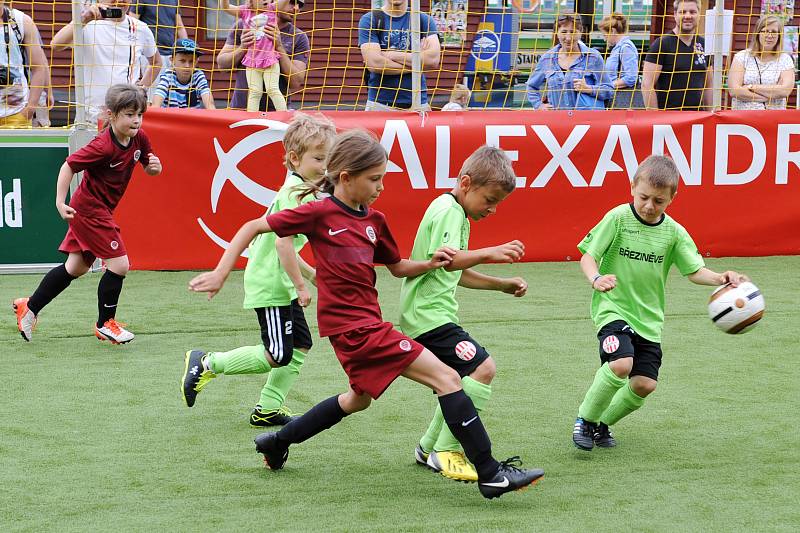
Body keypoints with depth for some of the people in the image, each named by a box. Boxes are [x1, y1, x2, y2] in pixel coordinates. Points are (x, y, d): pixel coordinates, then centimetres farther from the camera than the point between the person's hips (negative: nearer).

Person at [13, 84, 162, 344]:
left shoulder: (139, 138, -3)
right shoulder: (104, 146, -26)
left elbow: (149, 167, 12)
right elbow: (69, 165, -21)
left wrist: (154, 166, -12)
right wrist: (60, 202, -24)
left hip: (100, 210, 9)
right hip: (90, 209, -9)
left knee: (77, 267, 17)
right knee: (119, 264, -9)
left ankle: (29, 307, 27)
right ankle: (105, 324, 8)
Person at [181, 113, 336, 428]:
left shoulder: (298, 189, 13)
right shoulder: (295, 193, -19)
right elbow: (283, 242, -28)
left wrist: (309, 272, 23)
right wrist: (300, 285, -21)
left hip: (281, 284, 10)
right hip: (269, 285, -10)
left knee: (301, 345, 10)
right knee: (278, 355, -8)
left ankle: (268, 410, 16)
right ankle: (207, 364, 4)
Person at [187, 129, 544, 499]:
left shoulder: (374, 220, 9)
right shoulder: (320, 213, -12)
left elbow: (398, 267, 20)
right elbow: (253, 228, -7)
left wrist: (430, 264, 0)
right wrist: (220, 273, -13)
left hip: (365, 322, 9)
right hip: (354, 326, -9)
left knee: (360, 397, 32)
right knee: (446, 378, -13)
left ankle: (277, 442, 42)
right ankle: (490, 474, -14)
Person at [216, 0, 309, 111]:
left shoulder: (299, 38, -1)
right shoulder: (244, 24, 3)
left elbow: (297, 83, -9)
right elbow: (221, 63, 6)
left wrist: (279, 47, -17)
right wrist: (242, 49, -13)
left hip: (275, 110, -1)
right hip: (239, 107, 1)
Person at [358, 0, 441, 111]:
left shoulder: (423, 20, 8)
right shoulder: (369, 20, 3)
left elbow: (434, 59, -8)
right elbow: (374, 64, -11)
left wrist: (391, 55, -9)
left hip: (417, 103, 1)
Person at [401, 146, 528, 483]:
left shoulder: (457, 213, 21)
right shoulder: (449, 210, -12)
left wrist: (502, 285, 22)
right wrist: (489, 253, -40)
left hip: (428, 314, 11)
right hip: (428, 314, -11)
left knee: (463, 383, 20)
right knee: (482, 368, -20)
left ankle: (430, 448, 29)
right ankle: (447, 452, -16)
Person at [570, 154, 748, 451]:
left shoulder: (673, 232, 0)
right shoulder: (618, 218, -10)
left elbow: (694, 271, 0)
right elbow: (588, 256, -11)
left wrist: (720, 278, -20)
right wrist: (596, 279, -33)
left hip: (649, 317, 5)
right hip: (612, 308, -5)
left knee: (644, 383, -1)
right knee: (621, 364, -28)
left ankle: (604, 422, 26)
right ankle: (585, 420, -6)